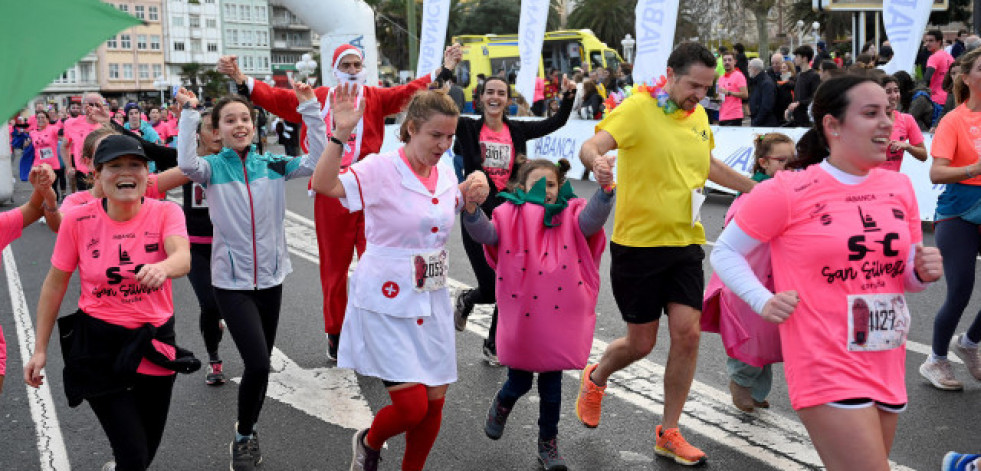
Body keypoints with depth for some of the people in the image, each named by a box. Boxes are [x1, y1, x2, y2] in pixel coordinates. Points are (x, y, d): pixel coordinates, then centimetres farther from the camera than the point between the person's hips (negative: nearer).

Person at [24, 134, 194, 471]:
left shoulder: (165, 212, -8)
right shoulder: (79, 221, -8)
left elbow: (183, 258, -28)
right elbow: (55, 285, 2)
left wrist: (162, 268, -51)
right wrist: (40, 349, 3)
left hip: (154, 342, 2)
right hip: (98, 344, -2)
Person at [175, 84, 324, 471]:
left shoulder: (273, 164, 2)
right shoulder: (212, 167, -4)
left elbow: (318, 162, -13)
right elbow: (186, 165, -27)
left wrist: (310, 109, -18)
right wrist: (189, 113, -24)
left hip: (270, 278, 3)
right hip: (232, 282, -3)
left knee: (260, 364, 14)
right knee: (257, 363, -15)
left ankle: (247, 434, 36)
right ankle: (243, 438, 9)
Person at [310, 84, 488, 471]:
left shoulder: (447, 173, 5)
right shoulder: (380, 170, -13)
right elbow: (323, 185, -30)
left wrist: (472, 196, 4)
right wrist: (341, 134, -40)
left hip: (432, 302, 6)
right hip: (387, 305, -6)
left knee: (434, 403, 10)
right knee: (412, 406, -9)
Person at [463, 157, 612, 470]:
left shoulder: (569, 216, 0)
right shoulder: (510, 218, -1)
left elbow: (592, 219, -18)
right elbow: (483, 233, -14)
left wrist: (605, 190, -35)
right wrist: (472, 208, -33)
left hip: (559, 319, 1)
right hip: (521, 320, -1)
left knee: (552, 384, 11)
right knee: (520, 382, 10)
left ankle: (548, 443, 30)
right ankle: (501, 406, 46)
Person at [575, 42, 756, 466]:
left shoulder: (699, 115, 9)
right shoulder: (638, 108, -12)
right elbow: (592, 145, -28)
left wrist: (756, 189, 31)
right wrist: (596, 160, -51)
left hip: (685, 243, 5)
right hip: (638, 243, -5)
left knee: (687, 334, -4)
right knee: (641, 343, 3)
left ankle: (669, 432, 14)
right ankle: (595, 379, 38)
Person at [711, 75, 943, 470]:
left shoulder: (900, 187, 7)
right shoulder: (787, 192, -10)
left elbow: (905, 276, 17)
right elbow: (724, 252, -3)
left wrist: (923, 273, -5)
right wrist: (764, 303, -15)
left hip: (888, 370, 7)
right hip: (827, 373, -6)